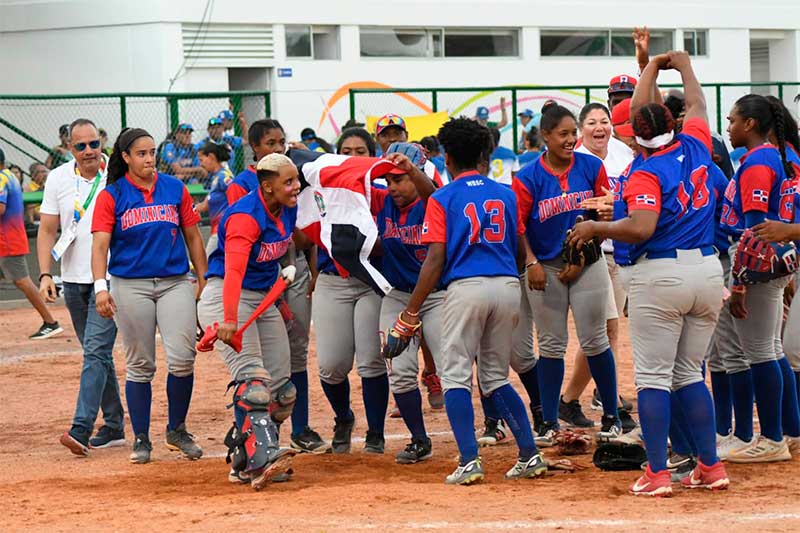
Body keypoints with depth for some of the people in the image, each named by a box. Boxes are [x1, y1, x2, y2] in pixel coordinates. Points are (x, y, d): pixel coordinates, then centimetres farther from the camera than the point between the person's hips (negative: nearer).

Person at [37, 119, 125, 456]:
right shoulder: (58, 179, 5)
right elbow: (47, 230, 7)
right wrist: (45, 274, -5)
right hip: (74, 280, 4)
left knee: (96, 350, -14)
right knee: (98, 354, 11)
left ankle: (81, 429, -21)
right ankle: (113, 428, 19)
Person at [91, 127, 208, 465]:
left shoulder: (175, 189, 7)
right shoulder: (111, 196, 1)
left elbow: (193, 236, 12)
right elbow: (100, 244, -6)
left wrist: (203, 280, 8)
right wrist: (100, 286, -19)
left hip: (175, 282, 1)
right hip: (130, 286, -1)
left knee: (182, 359, -8)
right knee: (139, 365, 3)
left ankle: (177, 430, 10)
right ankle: (141, 439, 14)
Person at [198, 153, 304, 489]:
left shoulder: (287, 210, 3)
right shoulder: (245, 217, -24)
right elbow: (234, 271, -36)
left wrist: (289, 265, 13)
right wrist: (229, 320, -46)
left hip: (264, 301, 9)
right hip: (226, 298, -9)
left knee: (281, 387, 6)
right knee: (252, 377, -25)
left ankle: (244, 465, 13)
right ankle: (262, 458, -38)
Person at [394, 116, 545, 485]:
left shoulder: (442, 199, 0)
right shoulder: (506, 195, 13)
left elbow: (436, 259, -6)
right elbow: (521, 251, 17)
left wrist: (412, 310, -3)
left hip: (466, 288, -4)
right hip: (507, 287, 4)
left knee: (456, 375, 2)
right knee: (495, 378, 16)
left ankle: (469, 461, -9)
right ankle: (530, 455, 7)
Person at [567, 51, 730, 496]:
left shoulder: (646, 173, -10)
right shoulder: (696, 147, 6)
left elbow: (641, 227, -23)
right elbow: (697, 105, 26)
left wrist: (594, 228, -8)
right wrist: (684, 66, 42)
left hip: (661, 274, -6)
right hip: (708, 271, 6)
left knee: (654, 377, 0)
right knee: (691, 373, 15)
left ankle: (658, 474, -3)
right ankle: (711, 467, 14)